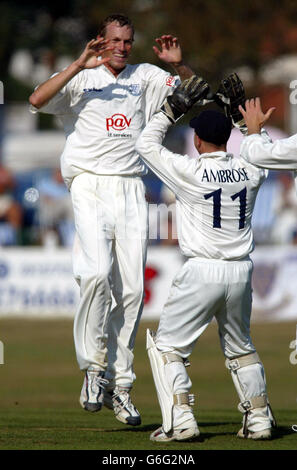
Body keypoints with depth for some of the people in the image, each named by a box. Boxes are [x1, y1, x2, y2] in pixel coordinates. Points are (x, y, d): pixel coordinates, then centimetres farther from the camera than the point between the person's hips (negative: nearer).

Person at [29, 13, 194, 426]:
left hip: (132, 190, 4)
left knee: (131, 289, 0)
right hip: (90, 187, -4)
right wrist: (81, 65, -20)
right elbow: (38, 100, -12)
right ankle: (93, 369, -12)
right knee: (97, 272, -24)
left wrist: (179, 64, -4)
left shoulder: (145, 78, 16)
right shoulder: (80, 78, 5)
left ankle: (120, 385, 7)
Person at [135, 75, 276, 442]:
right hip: (241, 273, 5)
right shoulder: (250, 171, 2)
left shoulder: (189, 171, -11)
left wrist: (173, 108, 6)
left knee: (166, 345, 6)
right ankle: (259, 418, 18)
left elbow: (146, 144, 2)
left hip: (201, 273, -5)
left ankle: (181, 419, -6)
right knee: (240, 347, 23)